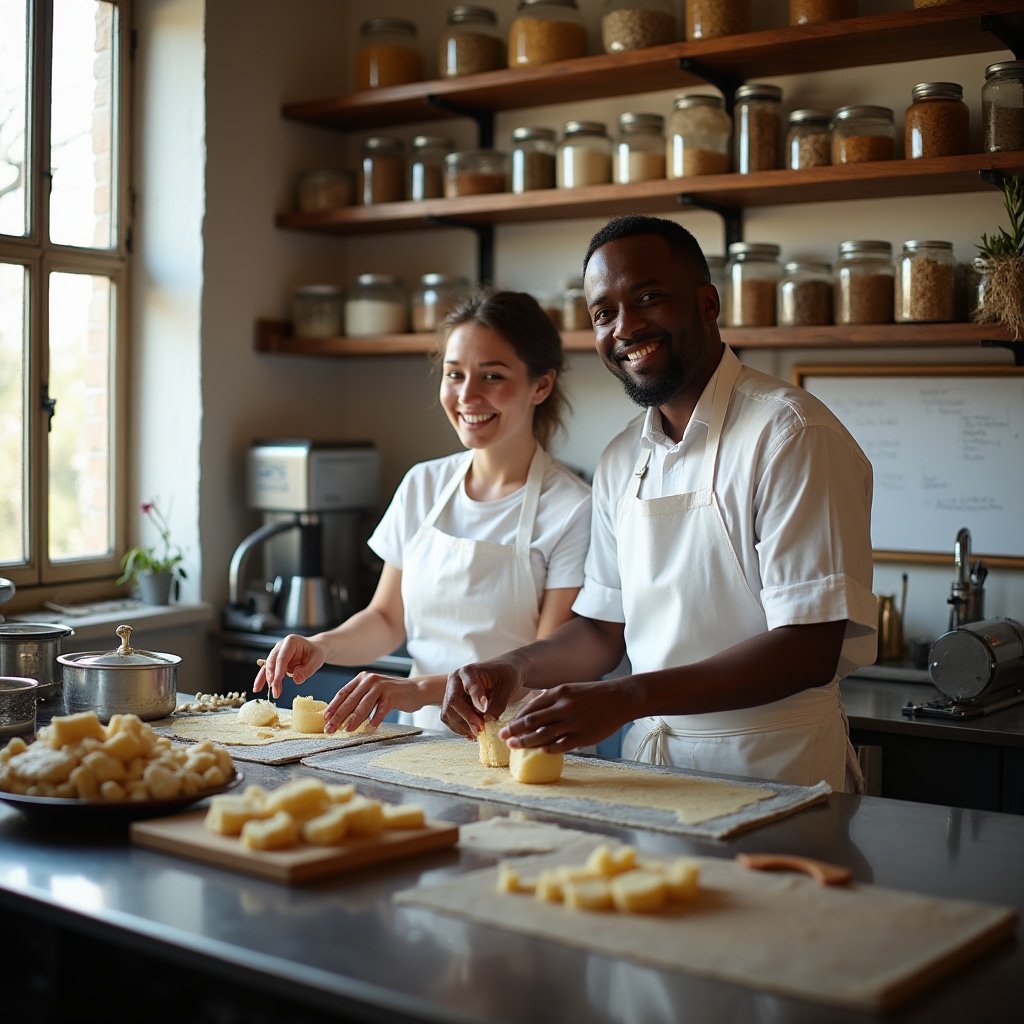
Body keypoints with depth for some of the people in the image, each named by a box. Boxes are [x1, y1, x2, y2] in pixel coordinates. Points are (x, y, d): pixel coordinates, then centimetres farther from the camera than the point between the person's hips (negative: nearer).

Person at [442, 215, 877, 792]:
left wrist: (627, 698, -25)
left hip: (774, 768, -6)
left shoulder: (791, 435, -12)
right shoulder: (621, 463, 11)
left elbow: (811, 650, -18)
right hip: (652, 757, 6)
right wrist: (515, 670, -1)